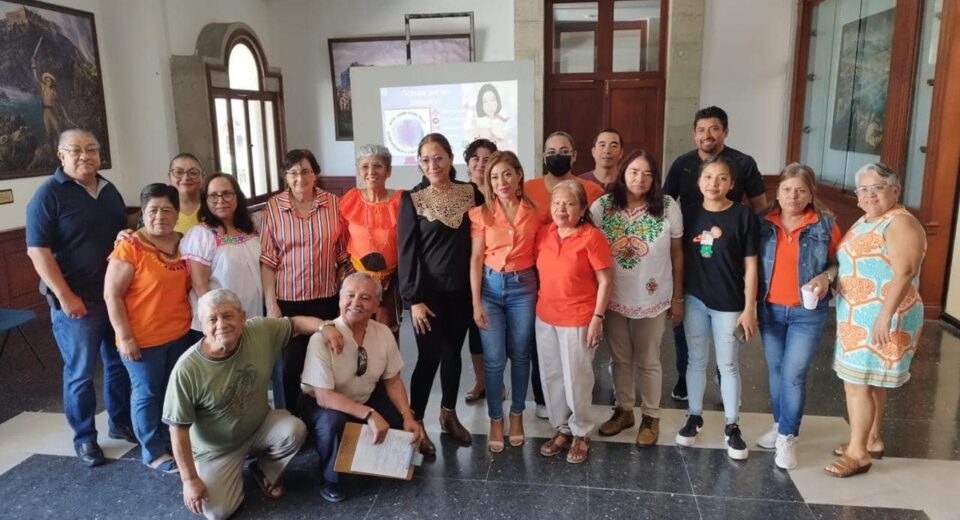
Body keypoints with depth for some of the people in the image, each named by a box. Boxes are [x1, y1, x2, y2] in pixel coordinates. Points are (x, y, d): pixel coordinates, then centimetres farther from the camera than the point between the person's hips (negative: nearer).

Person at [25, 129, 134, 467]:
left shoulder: (109, 190, 10)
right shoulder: (49, 194, -9)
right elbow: (37, 250, -14)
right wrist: (65, 296, -18)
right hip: (77, 302, -6)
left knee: (121, 364, 15)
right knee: (80, 373, 6)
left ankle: (120, 422, 32)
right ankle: (84, 438, 21)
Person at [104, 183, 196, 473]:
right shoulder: (130, 248, -15)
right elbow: (112, 296, -14)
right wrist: (125, 337, -16)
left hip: (181, 334, 6)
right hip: (143, 338, -6)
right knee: (147, 393, 8)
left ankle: (173, 443, 34)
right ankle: (153, 452, 22)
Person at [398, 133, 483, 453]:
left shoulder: (470, 193, 2)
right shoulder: (412, 199, -7)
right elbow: (407, 252, -9)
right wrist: (413, 299, -13)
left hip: (461, 290, 4)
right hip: (428, 291, -3)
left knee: (453, 352, 14)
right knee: (429, 356, 0)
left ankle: (449, 414, 32)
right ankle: (415, 423, 16)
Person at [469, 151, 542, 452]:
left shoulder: (533, 213, -1)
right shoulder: (482, 213, -4)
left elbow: (539, 256, 4)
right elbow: (476, 258, -4)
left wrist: (542, 292, 0)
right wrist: (476, 303, -8)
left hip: (523, 287, 1)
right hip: (491, 287, -1)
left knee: (520, 356, 11)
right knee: (494, 359, 2)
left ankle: (516, 415, 29)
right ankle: (495, 420, 19)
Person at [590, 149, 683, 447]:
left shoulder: (668, 207, -8)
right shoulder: (602, 206, -7)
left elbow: (676, 254, -1)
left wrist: (677, 298, 2)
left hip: (652, 299, -1)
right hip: (612, 298, 2)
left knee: (648, 361, 13)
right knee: (619, 358, 17)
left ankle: (651, 416, 32)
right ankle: (623, 410, 37)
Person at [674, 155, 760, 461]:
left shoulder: (744, 216, -9)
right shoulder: (689, 214, 0)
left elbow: (750, 266, -7)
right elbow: (681, 259, 7)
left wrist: (749, 309, -8)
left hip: (729, 304, -2)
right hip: (694, 301, 3)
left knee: (728, 365, 9)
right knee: (696, 361, 15)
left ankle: (731, 426, 24)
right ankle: (694, 417, 30)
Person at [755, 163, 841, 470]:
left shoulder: (825, 225, -6)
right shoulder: (763, 222, -2)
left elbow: (839, 262, 5)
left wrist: (826, 277, -16)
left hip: (808, 313, -2)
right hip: (769, 309, 3)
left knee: (794, 375, -4)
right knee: (775, 371, 14)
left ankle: (787, 438, 12)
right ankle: (780, 425, 33)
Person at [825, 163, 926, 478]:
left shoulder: (900, 223, -16)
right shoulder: (863, 222, 13)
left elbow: (903, 273, -25)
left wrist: (884, 315, -30)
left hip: (881, 319, -9)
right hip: (858, 317, 9)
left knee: (856, 383, -6)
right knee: (870, 381, 18)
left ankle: (858, 453, 5)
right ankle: (871, 440, 31)